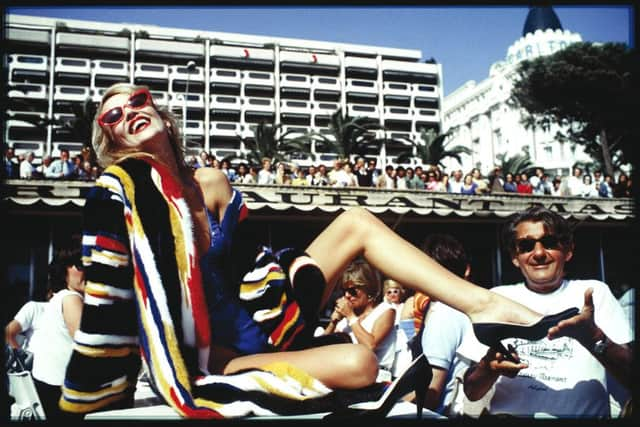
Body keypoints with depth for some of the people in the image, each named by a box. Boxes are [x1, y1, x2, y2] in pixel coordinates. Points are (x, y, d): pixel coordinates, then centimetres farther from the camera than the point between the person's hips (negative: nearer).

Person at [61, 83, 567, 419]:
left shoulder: (212, 182, 4)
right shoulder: (118, 192, -15)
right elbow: (105, 302, -18)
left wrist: (309, 288, 3)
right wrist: (81, 406, -14)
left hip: (255, 327, 7)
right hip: (198, 365, -7)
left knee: (356, 221, 2)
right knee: (358, 364, -31)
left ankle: (484, 304, -5)